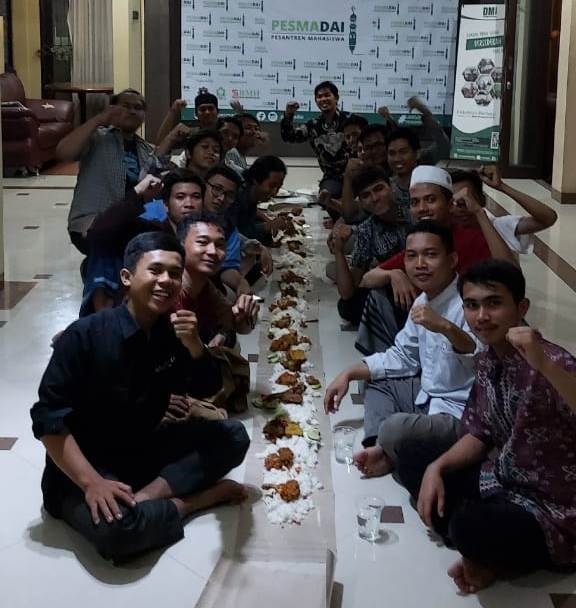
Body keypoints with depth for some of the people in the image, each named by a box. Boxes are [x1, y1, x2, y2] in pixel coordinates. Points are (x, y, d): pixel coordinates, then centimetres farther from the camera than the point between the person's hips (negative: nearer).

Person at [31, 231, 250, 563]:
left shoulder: (172, 332, -2)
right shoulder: (86, 334, -19)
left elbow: (208, 389, 0)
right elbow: (48, 419, -20)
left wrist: (193, 345, -20)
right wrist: (91, 482, -28)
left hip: (145, 451, 7)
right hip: (86, 466, -7)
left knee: (233, 435, -5)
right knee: (116, 527, -37)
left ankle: (147, 496, -18)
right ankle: (189, 502, -9)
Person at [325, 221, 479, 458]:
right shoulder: (422, 302, 8)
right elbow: (401, 357, 20)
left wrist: (446, 328, -50)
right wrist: (348, 374, 12)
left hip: (461, 414, -10)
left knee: (395, 428, -30)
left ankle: (392, 457, 4)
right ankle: (380, 449, -4)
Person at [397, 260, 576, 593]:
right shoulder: (488, 359, 2)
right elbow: (480, 435, 11)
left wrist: (544, 365, -52)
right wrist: (436, 468, -3)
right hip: (501, 483, 9)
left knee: (470, 526, -36)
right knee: (413, 455, 11)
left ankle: (501, 561, 1)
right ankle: (483, 552, 0)